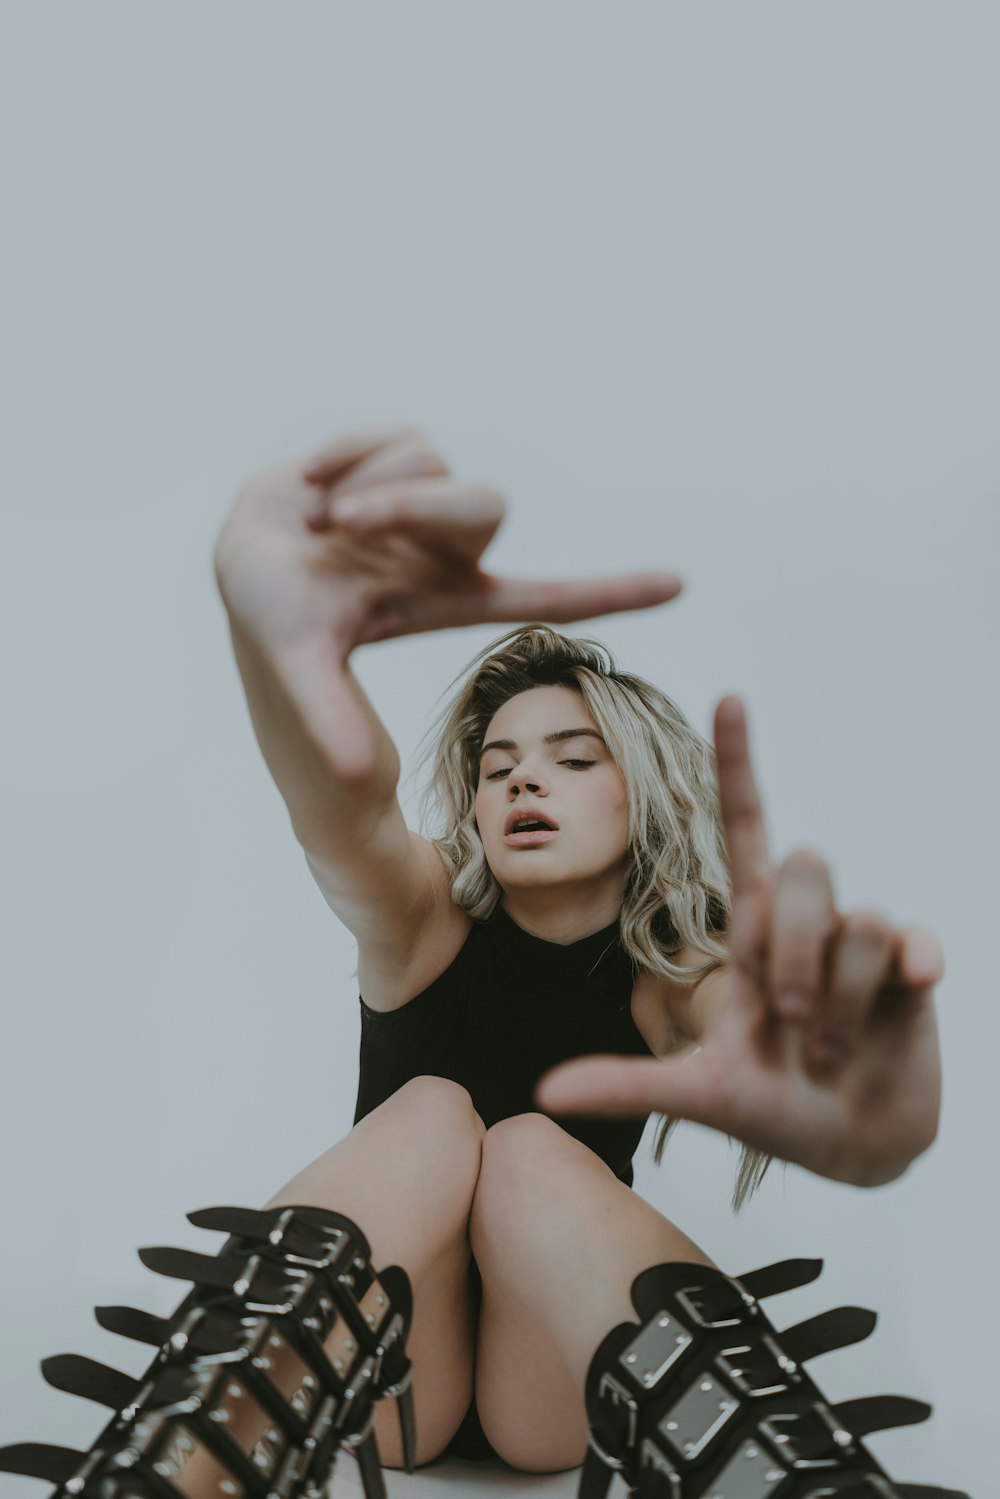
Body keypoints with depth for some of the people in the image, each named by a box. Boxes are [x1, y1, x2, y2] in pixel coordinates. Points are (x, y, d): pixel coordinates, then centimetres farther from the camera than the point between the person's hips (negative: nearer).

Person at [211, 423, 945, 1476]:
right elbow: (338, 801, -33)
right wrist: (263, 614, -57)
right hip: (369, 1397, 0)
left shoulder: (672, 979, -7)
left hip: (573, 1393, 0)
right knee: (429, 1114, -26)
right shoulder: (424, 922, -7)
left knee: (531, 1149, -28)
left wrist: (869, 1125, -60)